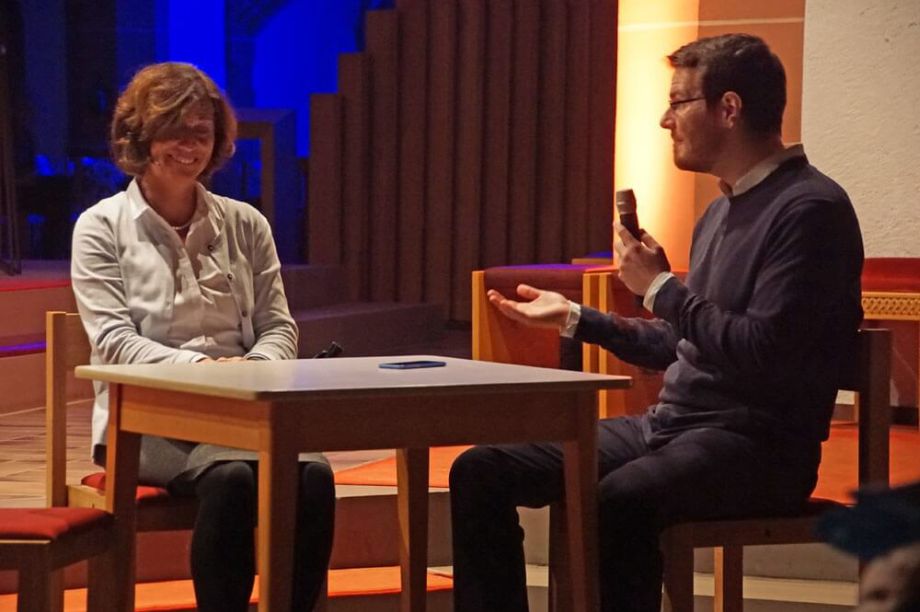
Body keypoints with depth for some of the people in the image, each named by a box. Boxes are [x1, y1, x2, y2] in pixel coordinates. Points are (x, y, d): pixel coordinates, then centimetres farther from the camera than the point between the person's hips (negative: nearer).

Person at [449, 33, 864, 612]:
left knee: (616, 503, -39)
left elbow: (765, 353, -21)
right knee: (481, 471, -1)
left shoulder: (810, 209, -12)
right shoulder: (723, 211, 17)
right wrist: (573, 317, 26)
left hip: (756, 443, -9)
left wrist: (660, 287, -13)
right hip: (670, 425, 9)